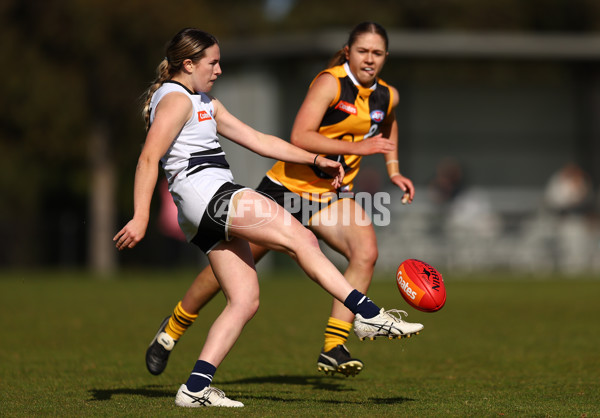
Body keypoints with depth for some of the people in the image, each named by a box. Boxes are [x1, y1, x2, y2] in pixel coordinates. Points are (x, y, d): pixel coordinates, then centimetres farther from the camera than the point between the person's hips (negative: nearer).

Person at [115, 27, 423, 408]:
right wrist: (141, 217, -24)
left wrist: (316, 160, 21)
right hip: (207, 193, -11)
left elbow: (257, 140, 26)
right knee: (301, 238, -14)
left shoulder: (206, 104, 27)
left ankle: (196, 387, -4)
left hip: (212, 215, 11)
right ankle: (369, 315, -18)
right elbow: (149, 158, -14)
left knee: (245, 301, 2)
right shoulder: (175, 99, -3)